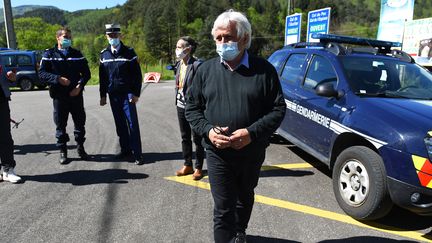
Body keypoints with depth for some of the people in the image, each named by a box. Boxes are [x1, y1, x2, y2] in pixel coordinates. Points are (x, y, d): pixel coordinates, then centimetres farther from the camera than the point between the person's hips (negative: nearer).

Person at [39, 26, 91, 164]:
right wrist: (58, 79, -18)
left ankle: (80, 148, 23)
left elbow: (86, 73, 8)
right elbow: (42, 73, -3)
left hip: (76, 95, 2)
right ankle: (63, 151, 17)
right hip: (59, 96, -2)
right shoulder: (49, 54, 4)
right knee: (60, 124, 5)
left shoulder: (77, 54, 10)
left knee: (80, 122, 8)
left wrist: (80, 85, -8)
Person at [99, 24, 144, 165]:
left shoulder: (128, 52, -2)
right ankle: (125, 151, 19)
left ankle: (137, 154, 0)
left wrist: (136, 93, -10)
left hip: (127, 94, -4)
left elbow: (137, 74, -5)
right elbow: (102, 76, 14)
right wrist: (103, 95, 11)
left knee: (132, 124, -5)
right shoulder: (104, 54, 10)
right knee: (120, 125, 9)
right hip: (113, 95, 4)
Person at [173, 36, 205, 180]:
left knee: (197, 139, 5)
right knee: (185, 137, 16)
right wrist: (177, 100, 13)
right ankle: (187, 165, 29)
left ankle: (198, 168, 18)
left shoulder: (196, 65, -15)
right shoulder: (179, 64, 9)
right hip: (181, 105, 8)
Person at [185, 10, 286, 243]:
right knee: (223, 209, 0)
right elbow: (191, 107, 3)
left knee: (245, 197, 25)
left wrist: (252, 132, -22)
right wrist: (208, 130, -16)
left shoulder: (263, 69, -8)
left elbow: (278, 109, -8)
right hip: (218, 153, -1)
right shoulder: (206, 69, -1)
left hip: (252, 152, 1)